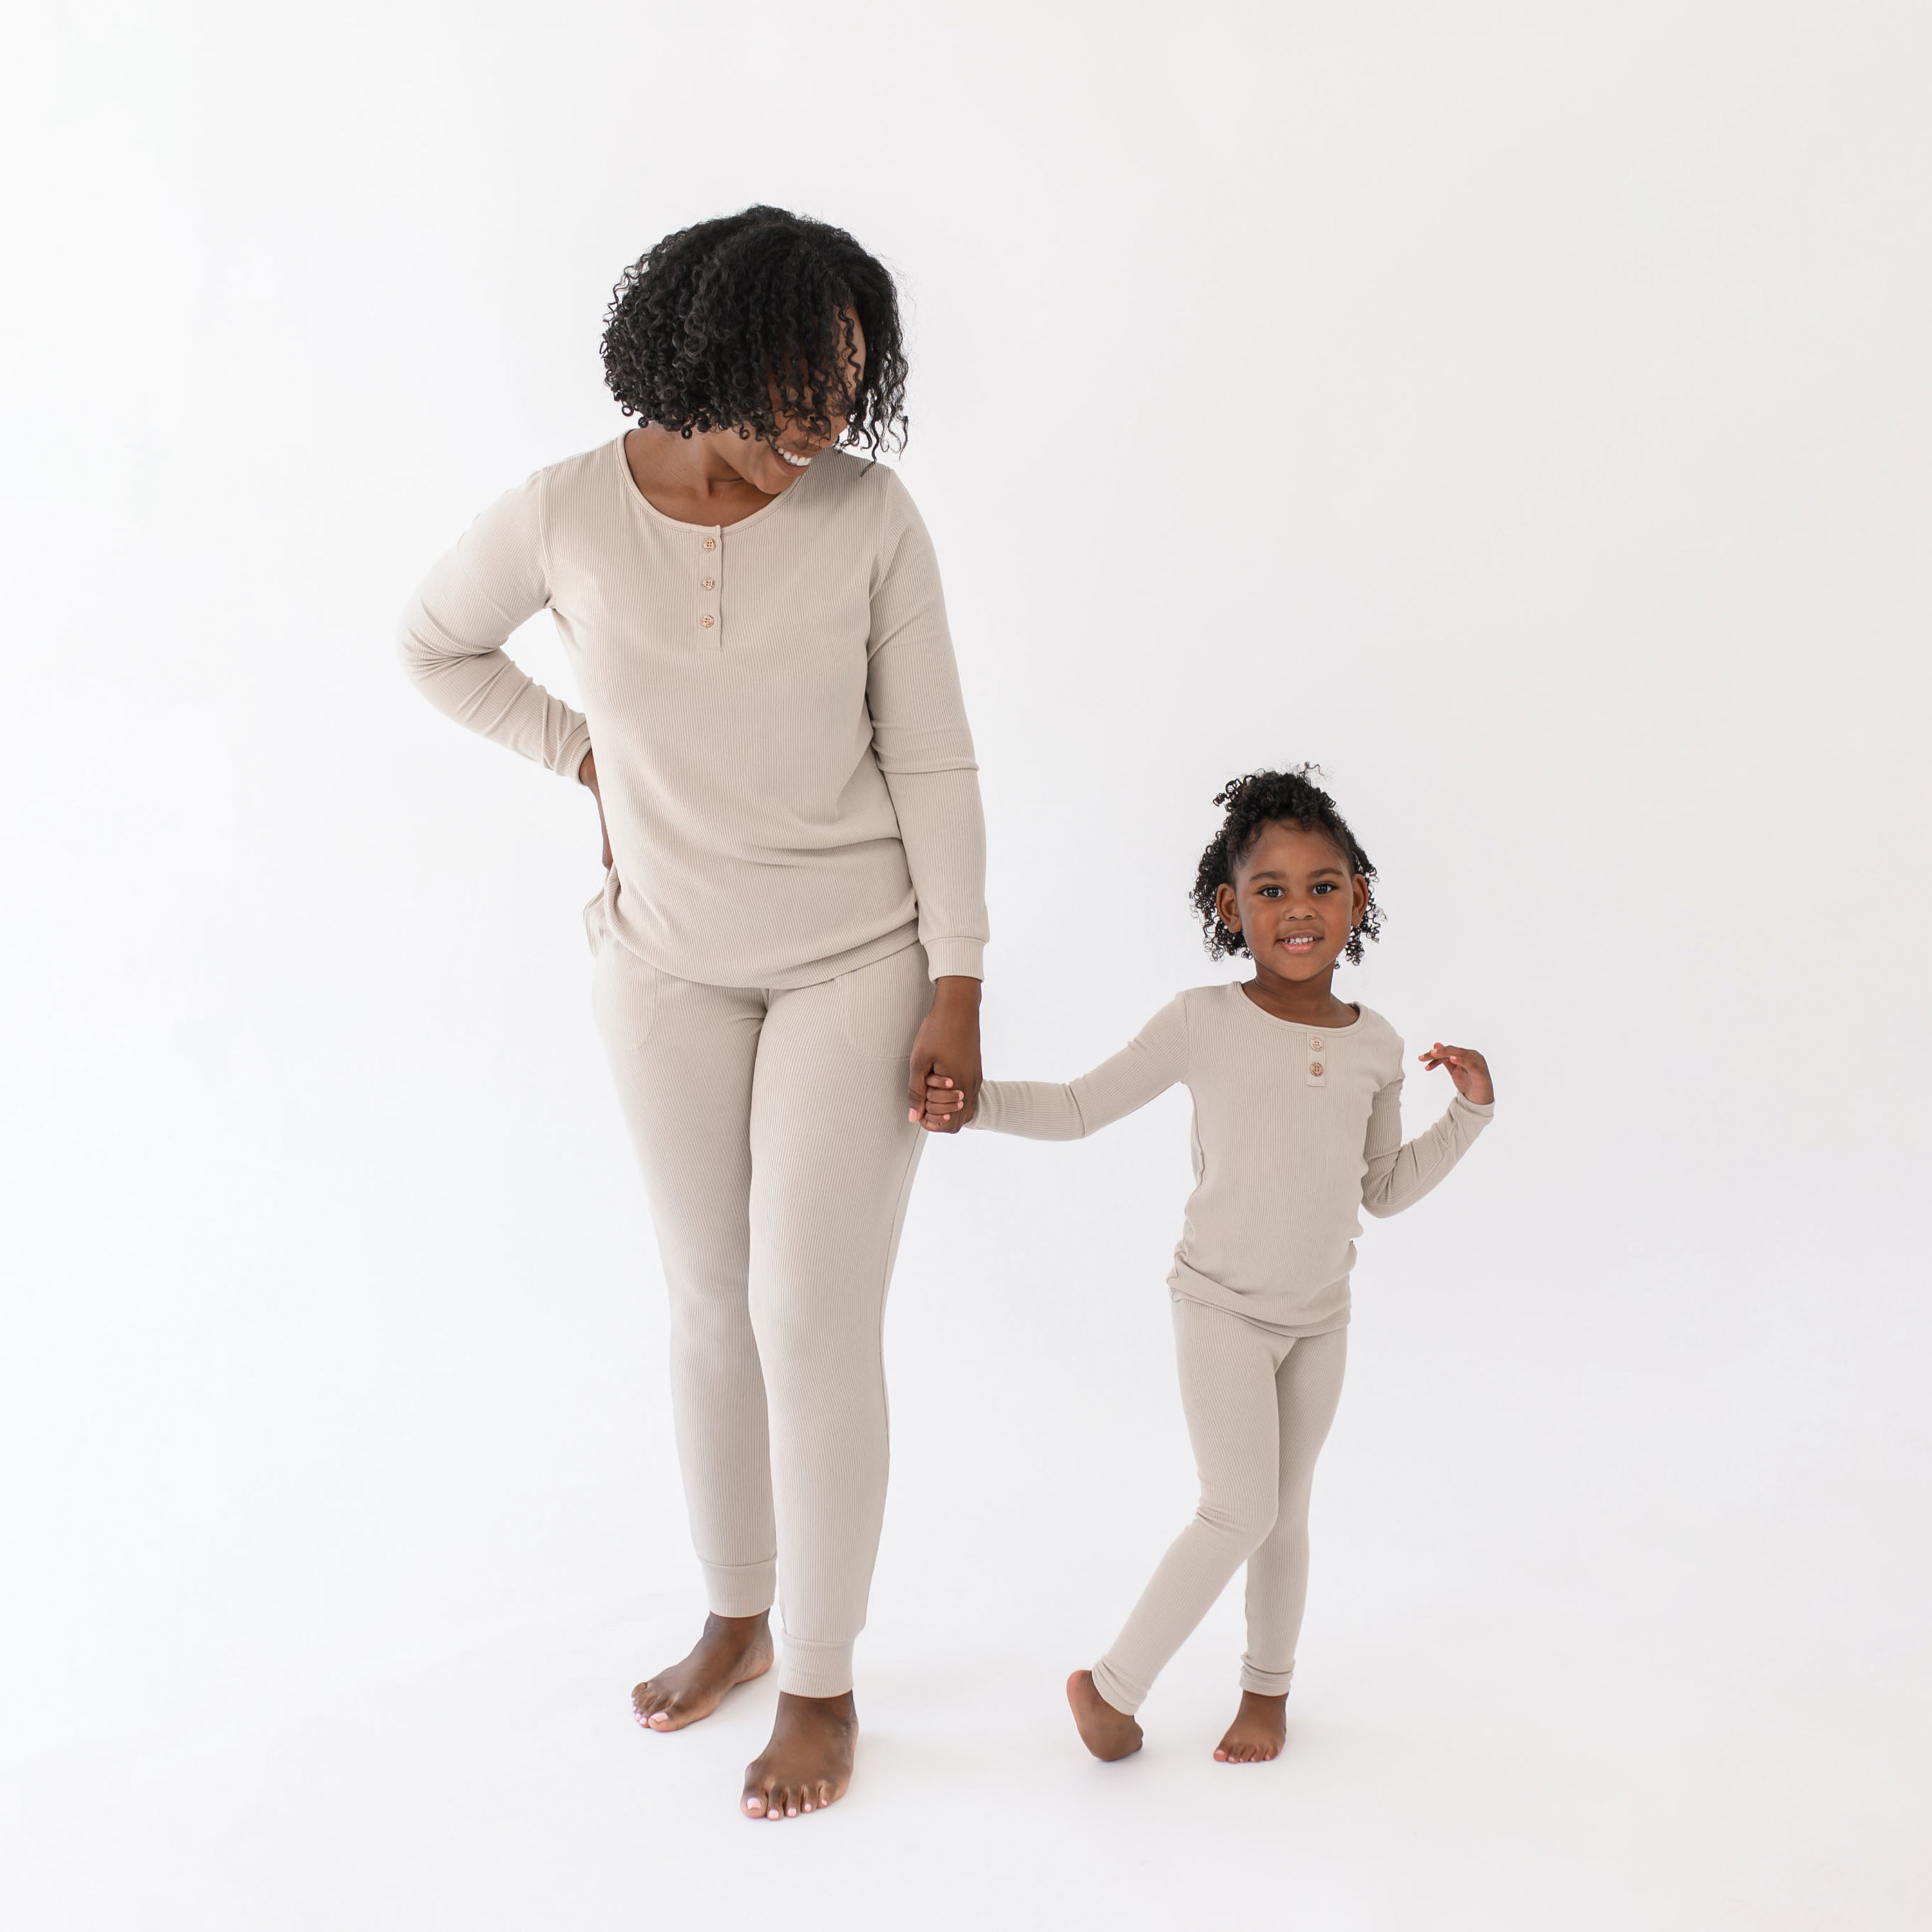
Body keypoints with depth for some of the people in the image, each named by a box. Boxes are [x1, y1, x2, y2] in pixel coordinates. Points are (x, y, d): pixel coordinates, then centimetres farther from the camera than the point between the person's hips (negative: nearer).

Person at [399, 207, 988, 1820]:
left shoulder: (870, 515, -14)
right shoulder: (565, 515, -10)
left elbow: (932, 762, -9)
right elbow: (436, 644, 9)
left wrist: (956, 990, -10)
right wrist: (585, 751, 0)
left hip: (856, 959, -2)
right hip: (670, 961, 2)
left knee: (816, 1320, -1)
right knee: (713, 1305, 14)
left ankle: (822, 1682, 19)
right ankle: (737, 1615, 36)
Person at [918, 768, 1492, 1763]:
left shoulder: (1375, 1044, -1)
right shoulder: (1203, 1023, -14)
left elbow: (1386, 1188, 9)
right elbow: (1080, 1106, -10)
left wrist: (1470, 1111, 0)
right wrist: (975, 1102, -25)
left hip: (1321, 1312, 4)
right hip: (1222, 1304, -4)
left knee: (1285, 1512, 15)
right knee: (1238, 1512, -10)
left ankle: (1268, 1686, 37)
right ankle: (1112, 1684, 8)